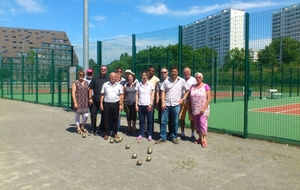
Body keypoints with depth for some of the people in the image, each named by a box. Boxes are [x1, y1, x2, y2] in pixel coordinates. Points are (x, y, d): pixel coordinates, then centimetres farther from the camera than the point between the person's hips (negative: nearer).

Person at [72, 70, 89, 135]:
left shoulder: (86, 83, 12)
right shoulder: (75, 83, -3)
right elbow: (73, 93, -8)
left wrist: (89, 100, 9)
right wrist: (75, 102, -14)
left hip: (85, 102, 4)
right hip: (78, 102, -4)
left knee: (86, 115, 2)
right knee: (77, 114, 5)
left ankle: (82, 126, 27)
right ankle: (78, 128, 19)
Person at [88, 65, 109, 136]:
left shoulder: (108, 79, 7)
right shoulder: (95, 78, 7)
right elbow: (91, 88, 5)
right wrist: (90, 98, -3)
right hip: (95, 100, 0)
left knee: (104, 115, 8)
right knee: (93, 114, 2)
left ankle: (102, 129, 23)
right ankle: (93, 129, 13)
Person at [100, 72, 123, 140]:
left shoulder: (119, 86, 7)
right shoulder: (105, 85, 7)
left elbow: (121, 96, 6)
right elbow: (102, 95, 7)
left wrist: (121, 104, -2)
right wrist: (101, 103, 1)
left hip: (115, 104, 0)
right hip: (107, 104, 0)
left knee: (115, 119, 6)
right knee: (106, 120, 3)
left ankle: (115, 133, 17)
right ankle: (106, 133, 12)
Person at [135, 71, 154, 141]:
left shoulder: (150, 84, 2)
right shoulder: (138, 85, 5)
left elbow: (151, 95, 2)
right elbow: (136, 95, 5)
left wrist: (150, 104, -7)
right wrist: (136, 105, -1)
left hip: (148, 105, -1)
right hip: (140, 105, 1)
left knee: (149, 120, 4)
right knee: (141, 120, 7)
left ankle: (149, 135, 11)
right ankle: (141, 134, 15)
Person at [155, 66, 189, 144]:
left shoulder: (182, 81, 0)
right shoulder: (166, 81, 2)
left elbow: (187, 90, 9)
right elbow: (163, 92, 2)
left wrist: (183, 99, 0)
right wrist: (162, 103, -5)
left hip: (176, 105, -1)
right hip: (166, 104, 1)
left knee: (175, 122, 8)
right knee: (163, 121, 2)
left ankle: (174, 137, 21)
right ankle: (162, 137, 12)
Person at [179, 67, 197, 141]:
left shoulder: (193, 80, 0)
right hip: (182, 101, 3)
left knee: (192, 118, 1)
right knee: (181, 118, 6)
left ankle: (192, 134, 13)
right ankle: (182, 133, 22)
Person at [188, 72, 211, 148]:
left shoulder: (206, 86, -4)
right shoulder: (192, 86, 9)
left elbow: (208, 98, -7)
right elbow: (190, 98, 11)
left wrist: (204, 108, -14)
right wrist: (190, 108, 5)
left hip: (203, 109, -5)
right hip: (195, 109, 5)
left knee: (203, 123, -10)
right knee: (197, 124, 9)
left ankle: (204, 139, -5)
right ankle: (200, 138, 19)